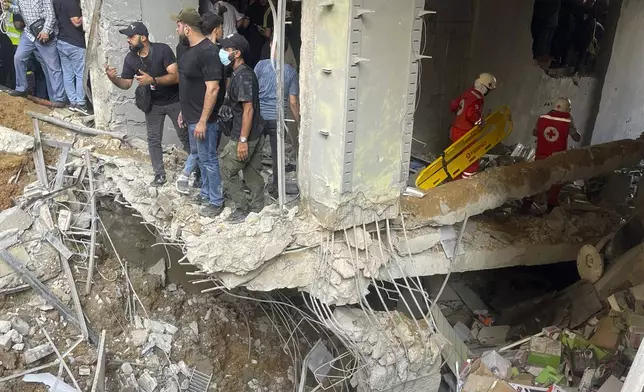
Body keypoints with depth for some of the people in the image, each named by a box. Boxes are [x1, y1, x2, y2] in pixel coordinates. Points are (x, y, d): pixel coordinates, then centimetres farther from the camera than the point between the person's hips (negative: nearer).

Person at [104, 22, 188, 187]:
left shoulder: (162, 50, -22)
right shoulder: (130, 58, -7)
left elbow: (175, 77, -27)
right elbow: (126, 84, -2)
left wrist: (152, 80, -37)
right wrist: (113, 78, -23)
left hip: (174, 101, -4)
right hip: (153, 103, 4)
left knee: (185, 136, 7)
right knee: (153, 140, 6)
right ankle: (159, 174, 17)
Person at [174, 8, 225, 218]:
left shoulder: (208, 51, -21)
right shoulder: (190, 48, 9)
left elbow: (212, 88, -25)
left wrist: (203, 121, -24)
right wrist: (184, 111, 20)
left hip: (203, 119, -9)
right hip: (191, 116, 9)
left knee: (209, 160, 1)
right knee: (201, 157, 20)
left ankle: (216, 202, 14)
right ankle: (205, 193, 35)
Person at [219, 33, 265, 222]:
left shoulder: (243, 76, -20)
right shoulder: (242, 73, 11)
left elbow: (248, 109, -23)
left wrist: (243, 140, -23)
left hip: (246, 136, -9)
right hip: (255, 134, 9)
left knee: (227, 170, 3)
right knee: (252, 171, 15)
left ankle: (242, 208, 13)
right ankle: (256, 208, 25)